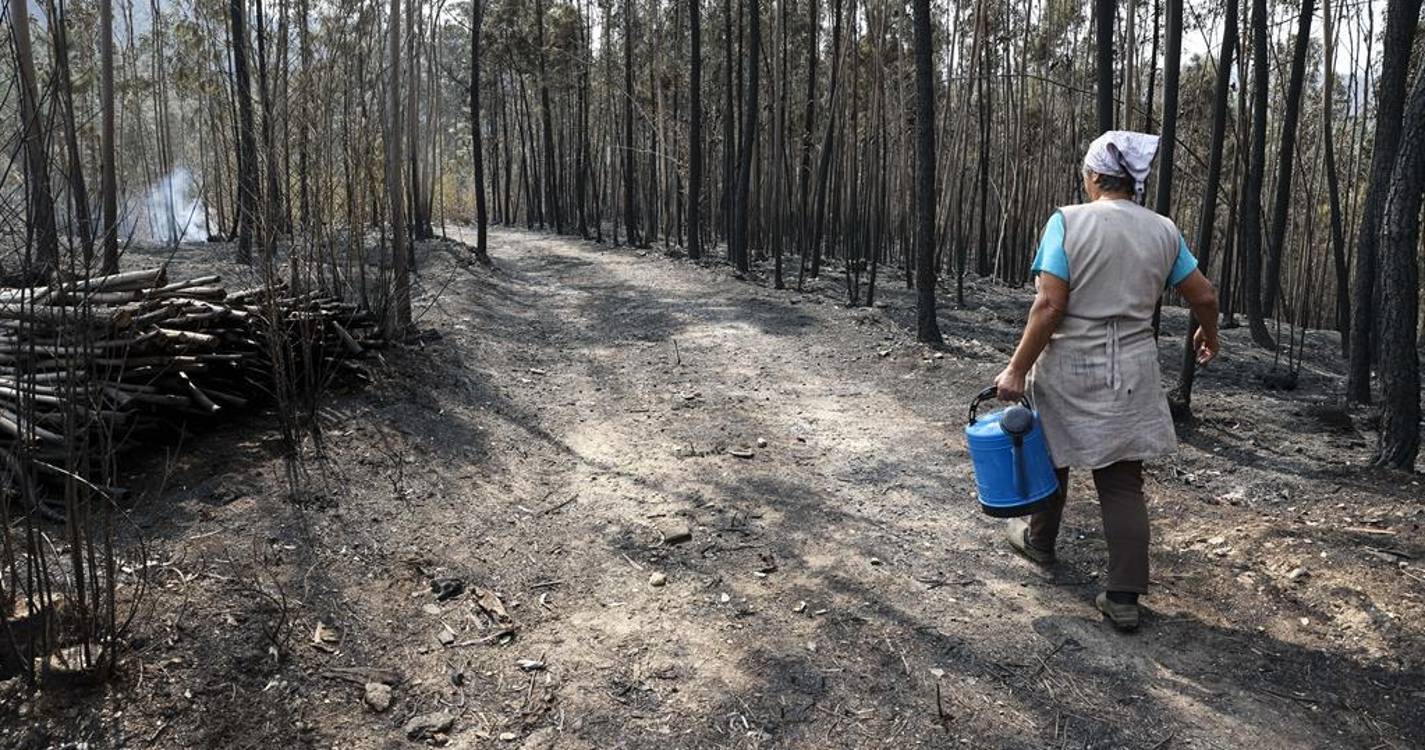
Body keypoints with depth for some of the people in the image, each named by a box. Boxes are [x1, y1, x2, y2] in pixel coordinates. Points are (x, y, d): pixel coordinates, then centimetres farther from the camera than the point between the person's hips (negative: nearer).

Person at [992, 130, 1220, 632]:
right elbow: (1204, 296, 9)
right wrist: (1209, 336, 30)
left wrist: (1017, 370, -12)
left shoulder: (1068, 221, -11)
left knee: (1051, 458, 21)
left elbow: (1049, 306, -18)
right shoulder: (1163, 231, 2)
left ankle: (1038, 541, 43)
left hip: (1068, 370, -3)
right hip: (1131, 374, 3)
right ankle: (1124, 598, 6)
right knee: (1124, 482, 6)